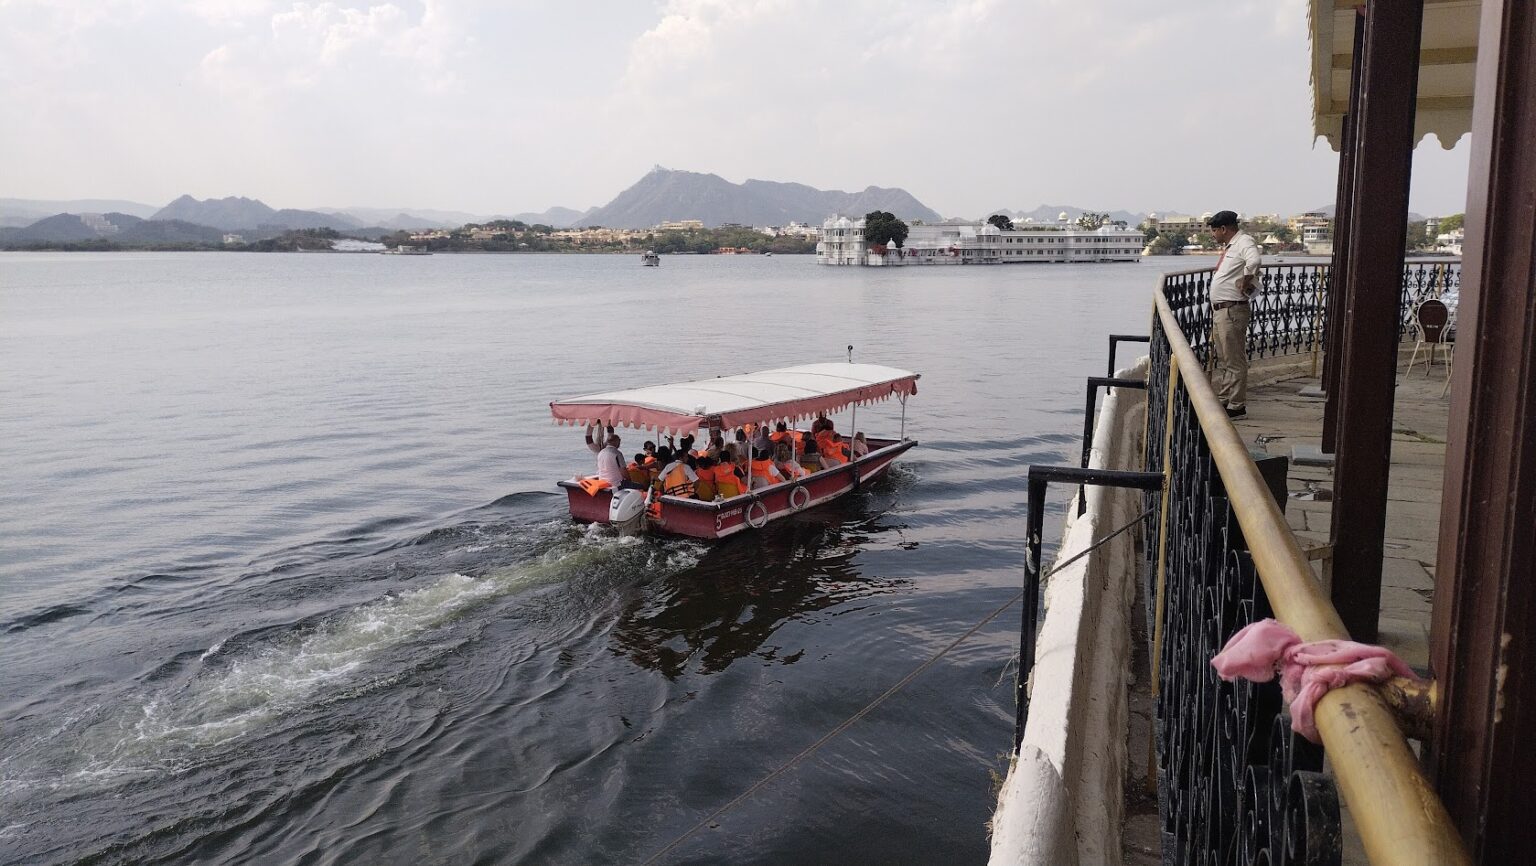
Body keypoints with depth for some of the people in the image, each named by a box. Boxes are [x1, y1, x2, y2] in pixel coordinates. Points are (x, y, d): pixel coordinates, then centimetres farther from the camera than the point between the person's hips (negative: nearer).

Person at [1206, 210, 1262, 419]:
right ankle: (1221, 401, 24)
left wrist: (1244, 284, -22)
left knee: (1235, 362, -5)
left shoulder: (1244, 242, -13)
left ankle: (1237, 406, -1)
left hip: (1233, 310, -10)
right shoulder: (1229, 246, 17)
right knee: (1221, 360, 16)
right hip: (1219, 309, 10)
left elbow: (1253, 262, -34)